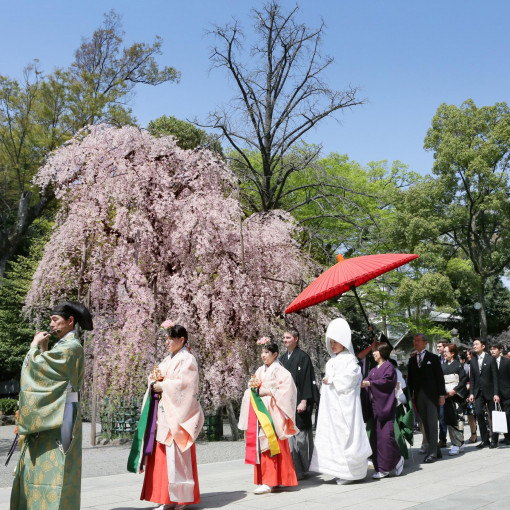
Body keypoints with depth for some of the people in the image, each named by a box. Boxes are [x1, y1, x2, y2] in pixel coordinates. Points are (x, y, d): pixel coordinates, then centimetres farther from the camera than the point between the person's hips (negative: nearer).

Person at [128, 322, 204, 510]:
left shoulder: (187, 359, -6)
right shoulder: (168, 359, 18)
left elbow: (182, 384, -16)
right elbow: (156, 376, 15)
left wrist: (162, 385, -10)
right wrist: (154, 382, -6)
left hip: (177, 413, -8)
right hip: (164, 413, 8)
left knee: (175, 454, -6)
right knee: (163, 454, 7)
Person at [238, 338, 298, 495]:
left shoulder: (279, 370, -5)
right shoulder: (260, 371, 16)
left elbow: (286, 389, -14)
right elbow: (252, 388, 22)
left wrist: (268, 392, -13)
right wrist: (254, 389, 0)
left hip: (271, 412, -7)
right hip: (260, 411, 7)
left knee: (271, 445, -9)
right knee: (260, 445, 6)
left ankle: (269, 482, -8)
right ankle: (264, 479, 13)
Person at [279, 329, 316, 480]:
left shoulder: (303, 357, -6)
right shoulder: (282, 358, 15)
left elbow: (307, 380, -10)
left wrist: (304, 401, -16)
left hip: (298, 402, -6)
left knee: (299, 434, -3)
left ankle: (301, 469, 6)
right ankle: (290, 467, 11)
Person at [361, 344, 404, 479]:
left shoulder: (388, 367, -2)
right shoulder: (373, 370, 21)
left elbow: (386, 381, -15)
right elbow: (366, 382, 14)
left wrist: (369, 383, -20)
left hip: (385, 407, -7)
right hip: (375, 407, 8)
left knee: (386, 435, -13)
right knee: (375, 437, 2)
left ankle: (397, 459, 10)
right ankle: (382, 469, 6)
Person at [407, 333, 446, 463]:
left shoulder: (433, 358, 2)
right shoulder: (412, 360, 14)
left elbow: (439, 377, -1)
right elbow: (410, 379, 14)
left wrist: (442, 395, -6)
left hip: (432, 396, -4)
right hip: (418, 396, 5)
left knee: (432, 425, -5)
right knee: (426, 425, 7)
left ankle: (432, 453, -5)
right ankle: (436, 450, 16)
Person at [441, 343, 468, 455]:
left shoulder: (458, 365, -4)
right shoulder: (443, 366, 12)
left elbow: (464, 379, -8)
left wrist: (454, 390, -15)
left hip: (456, 396, -6)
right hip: (446, 396, 6)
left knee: (457, 419, -7)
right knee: (449, 420, 5)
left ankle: (457, 444, -2)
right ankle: (459, 443, 14)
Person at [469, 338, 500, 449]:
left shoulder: (491, 359, -3)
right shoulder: (473, 361, 10)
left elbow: (495, 377, -6)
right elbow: (472, 378, 11)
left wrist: (496, 393, -13)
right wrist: (471, 393, 2)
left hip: (490, 392, -4)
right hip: (478, 393, 4)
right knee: (478, 413, -7)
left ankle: (494, 440, 12)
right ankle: (484, 440, 2)